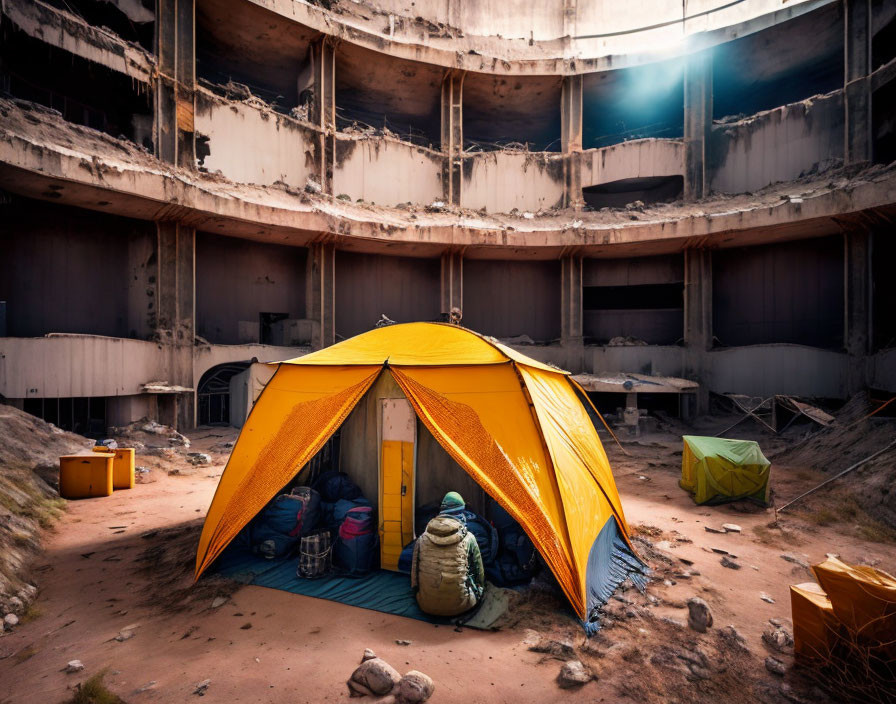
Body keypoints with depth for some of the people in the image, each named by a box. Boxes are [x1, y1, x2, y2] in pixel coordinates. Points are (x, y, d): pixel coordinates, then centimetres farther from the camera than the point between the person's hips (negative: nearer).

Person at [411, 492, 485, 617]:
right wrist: (479, 589, 27)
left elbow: (414, 571, 9)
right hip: (458, 607, -3)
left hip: (426, 606, 3)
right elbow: (479, 573, 8)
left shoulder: (422, 539, 0)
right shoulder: (468, 538, -5)